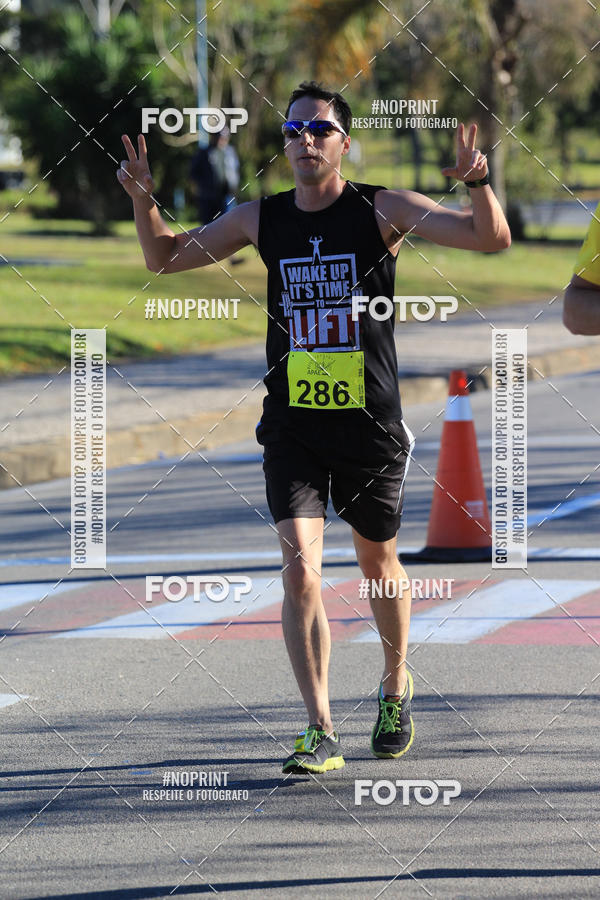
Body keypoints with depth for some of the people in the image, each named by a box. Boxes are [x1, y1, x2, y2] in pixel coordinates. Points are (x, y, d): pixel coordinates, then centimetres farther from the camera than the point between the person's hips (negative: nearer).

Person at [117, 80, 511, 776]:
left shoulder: (383, 211, -4)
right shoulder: (260, 220, 4)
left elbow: (491, 239, -11)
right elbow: (165, 259, 17)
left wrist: (477, 183, -29)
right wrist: (144, 202, -1)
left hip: (370, 427, -1)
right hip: (291, 427, 1)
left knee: (379, 564, 15)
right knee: (300, 569, -14)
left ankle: (395, 688, 42)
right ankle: (321, 732, -12)